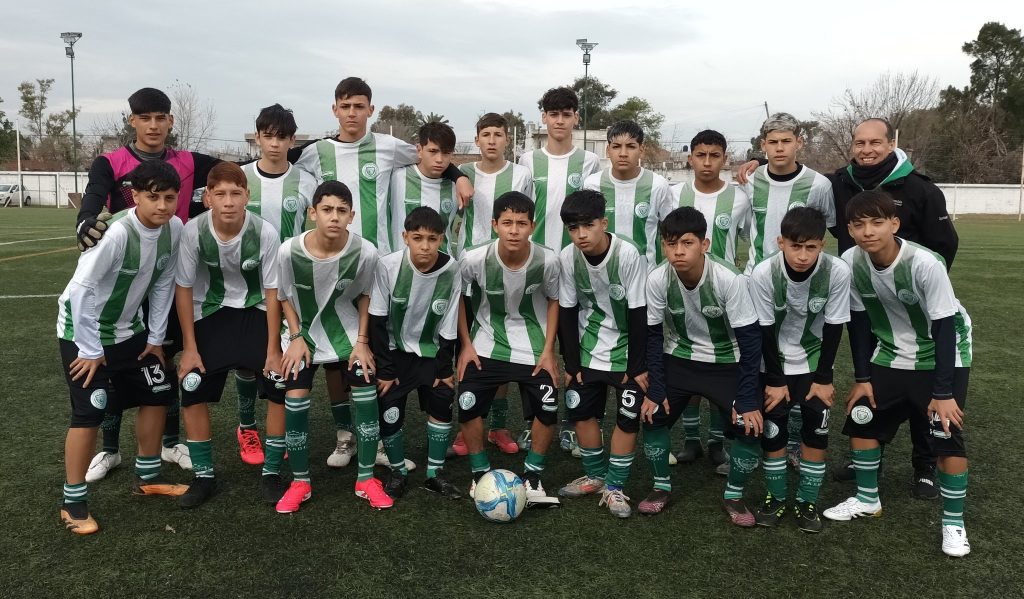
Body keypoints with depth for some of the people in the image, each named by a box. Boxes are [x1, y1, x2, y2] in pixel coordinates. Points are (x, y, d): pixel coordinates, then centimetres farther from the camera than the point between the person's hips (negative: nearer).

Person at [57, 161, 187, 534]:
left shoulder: (174, 229, -12)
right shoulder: (116, 232, -31)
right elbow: (81, 290, -26)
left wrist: (156, 337, 4)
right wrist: (89, 349, -19)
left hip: (128, 329, 7)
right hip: (83, 331, -7)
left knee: (158, 394, 10)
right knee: (90, 412, -11)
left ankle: (147, 477, 28)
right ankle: (73, 502, 6)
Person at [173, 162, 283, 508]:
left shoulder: (265, 233, -23)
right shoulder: (194, 231, -21)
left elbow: (272, 292, -13)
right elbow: (184, 288, -9)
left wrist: (273, 349, -11)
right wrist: (190, 348, -8)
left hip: (255, 311, -1)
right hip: (209, 313, 1)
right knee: (192, 392, -4)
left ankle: (271, 473, 7)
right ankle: (203, 476, 14)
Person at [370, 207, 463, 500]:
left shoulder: (451, 270, -16)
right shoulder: (388, 266, -21)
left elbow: (448, 325, -6)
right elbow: (377, 321, -13)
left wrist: (444, 369, -4)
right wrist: (384, 369, -12)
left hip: (430, 352, 1)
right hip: (394, 351, -1)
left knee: (442, 401, -10)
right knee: (390, 412, -8)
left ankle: (435, 473, 7)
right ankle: (398, 471, 15)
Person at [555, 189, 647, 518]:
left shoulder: (628, 254, -23)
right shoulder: (567, 258, -13)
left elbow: (638, 313, -16)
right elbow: (567, 312, -3)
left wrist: (637, 366, -13)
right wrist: (571, 363, -3)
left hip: (626, 351, -3)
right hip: (588, 350, 3)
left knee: (628, 417, -2)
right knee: (581, 411, 8)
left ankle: (614, 486, 13)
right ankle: (595, 475, 28)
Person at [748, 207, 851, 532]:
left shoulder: (838, 271, -26)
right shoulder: (763, 274, -28)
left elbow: (833, 328, -13)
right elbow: (765, 331, -16)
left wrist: (823, 378, -9)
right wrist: (775, 380, -11)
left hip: (815, 360, 1)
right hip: (774, 362, -1)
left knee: (817, 430, -2)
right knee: (772, 430, -1)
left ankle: (807, 501, 15)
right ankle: (776, 497, 18)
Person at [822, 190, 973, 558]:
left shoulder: (924, 263, -31)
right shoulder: (850, 262, -17)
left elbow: (944, 328, -24)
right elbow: (859, 320, -5)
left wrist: (943, 392, -22)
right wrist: (862, 378, -2)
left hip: (943, 357, -5)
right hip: (890, 356, 5)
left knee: (947, 437, -10)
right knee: (861, 419, 6)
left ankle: (953, 522, 10)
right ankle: (868, 499, 26)